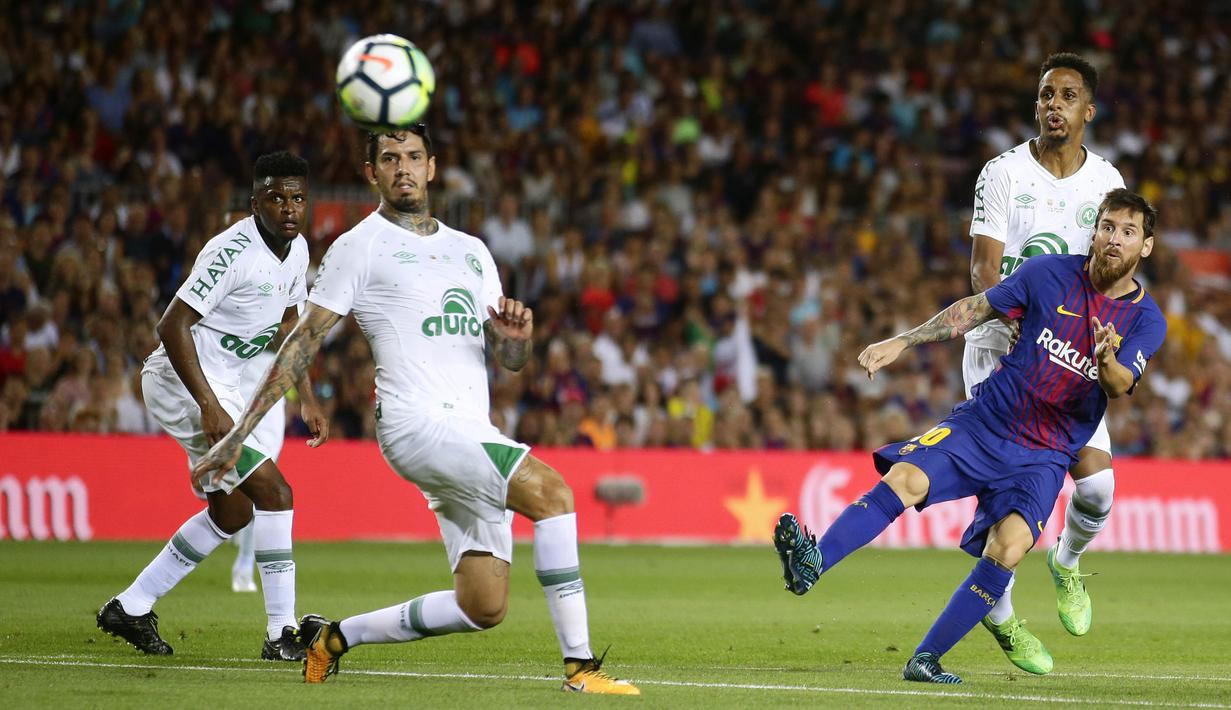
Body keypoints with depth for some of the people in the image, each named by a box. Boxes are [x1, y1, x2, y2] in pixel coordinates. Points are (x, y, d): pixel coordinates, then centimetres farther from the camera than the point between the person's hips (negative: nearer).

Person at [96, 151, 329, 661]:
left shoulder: (296, 251, 4)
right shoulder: (233, 251, -23)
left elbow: (286, 326, 21)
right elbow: (173, 327, -26)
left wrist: (308, 400, 15)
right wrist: (209, 407, -30)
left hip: (221, 383, 10)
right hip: (183, 382, -10)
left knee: (232, 512, 16)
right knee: (272, 491, -16)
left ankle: (130, 607, 23)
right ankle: (281, 633, -13)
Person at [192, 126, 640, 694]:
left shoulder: (472, 252, 21)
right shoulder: (359, 248, 3)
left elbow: (508, 361, 21)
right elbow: (303, 342, 2)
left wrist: (517, 337, -4)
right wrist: (239, 433, -2)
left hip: (473, 436, 7)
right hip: (414, 424, -7)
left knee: (484, 609, 0)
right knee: (551, 490, -27)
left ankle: (335, 637, 20)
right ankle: (580, 666, -25)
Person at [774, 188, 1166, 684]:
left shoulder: (1146, 321, -1)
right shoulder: (1050, 274, 0)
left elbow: (1119, 386, -16)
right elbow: (976, 309, 9)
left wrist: (1107, 361, -39)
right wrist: (902, 341, 2)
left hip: (1044, 457, -1)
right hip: (982, 423, 1)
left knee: (1008, 547, -25)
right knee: (903, 479, -25)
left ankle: (926, 659, -15)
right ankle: (810, 564, -34)